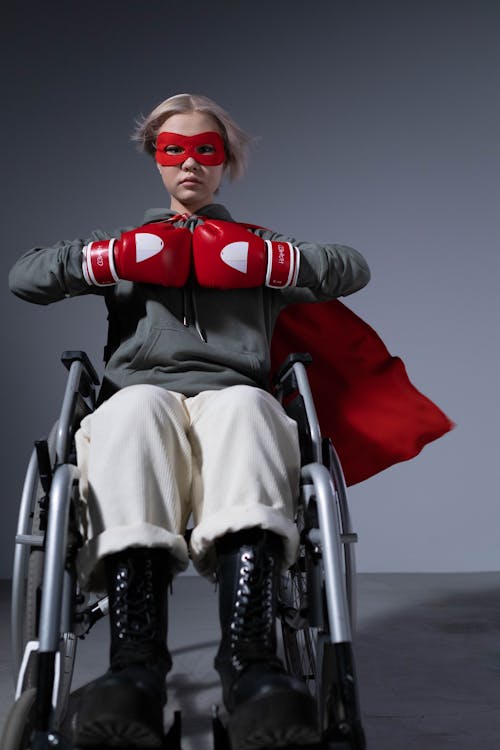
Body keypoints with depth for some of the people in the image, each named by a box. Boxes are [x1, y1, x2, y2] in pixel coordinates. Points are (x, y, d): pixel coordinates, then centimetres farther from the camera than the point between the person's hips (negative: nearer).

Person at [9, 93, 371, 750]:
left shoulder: (258, 246, 32)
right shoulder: (130, 244, 33)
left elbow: (354, 269, 18)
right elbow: (23, 277, 21)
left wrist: (266, 260, 5)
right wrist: (114, 259, 7)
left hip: (231, 396, 0)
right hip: (142, 393, 1)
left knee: (248, 405, -38)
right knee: (135, 406, -38)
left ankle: (250, 661, -54)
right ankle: (137, 664, -52)